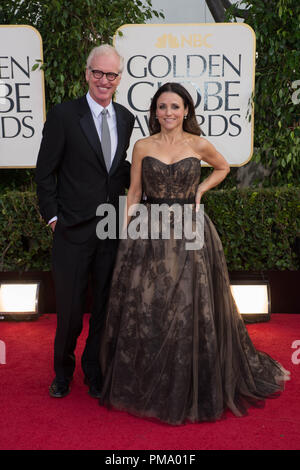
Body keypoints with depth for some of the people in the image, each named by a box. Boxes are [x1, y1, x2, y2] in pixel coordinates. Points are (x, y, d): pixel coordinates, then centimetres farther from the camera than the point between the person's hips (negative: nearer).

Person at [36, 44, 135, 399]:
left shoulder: (126, 118, 9)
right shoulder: (63, 116, -6)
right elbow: (45, 172, -4)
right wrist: (52, 216, -8)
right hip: (73, 229, -4)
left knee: (105, 306, 13)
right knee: (70, 307, 9)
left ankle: (95, 373, 33)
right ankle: (63, 372, 34)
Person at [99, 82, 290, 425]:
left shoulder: (199, 145, 2)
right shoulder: (142, 147, 3)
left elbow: (223, 168, 20)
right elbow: (134, 193, 6)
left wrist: (200, 190, 4)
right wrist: (125, 235, 2)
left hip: (190, 234, 0)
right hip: (148, 233, 1)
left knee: (191, 309, 4)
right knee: (145, 310, 4)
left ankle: (192, 389, 24)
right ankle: (145, 386, 25)